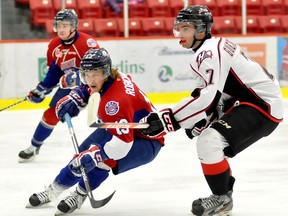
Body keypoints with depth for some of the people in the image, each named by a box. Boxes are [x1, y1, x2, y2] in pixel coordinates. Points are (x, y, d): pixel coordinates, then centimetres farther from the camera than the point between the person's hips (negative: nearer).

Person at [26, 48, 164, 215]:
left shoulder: (116, 101, -38)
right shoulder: (105, 81, -12)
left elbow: (122, 143, -42)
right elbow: (89, 90, 15)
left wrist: (94, 155, -47)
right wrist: (74, 99, -2)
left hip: (146, 142, -10)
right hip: (121, 129, 10)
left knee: (103, 159, -28)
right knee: (83, 154, 10)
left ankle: (80, 196, -5)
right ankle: (54, 190, 28)